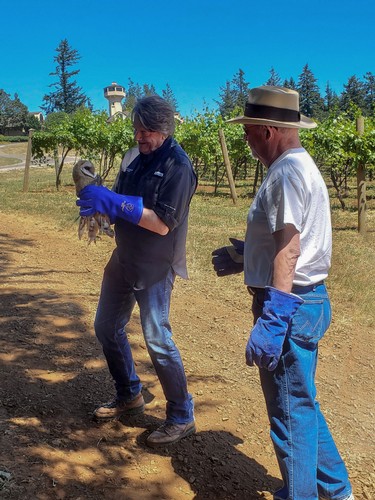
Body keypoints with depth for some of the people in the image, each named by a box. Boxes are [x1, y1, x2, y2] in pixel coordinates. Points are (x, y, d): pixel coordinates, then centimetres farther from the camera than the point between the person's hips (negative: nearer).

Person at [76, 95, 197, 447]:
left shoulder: (178, 166, -16)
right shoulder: (134, 157, 6)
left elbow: (162, 223, -23)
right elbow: (119, 206, 12)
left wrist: (112, 202, -25)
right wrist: (97, 203, -10)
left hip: (155, 268, -8)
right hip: (123, 259, 8)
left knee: (157, 340, -5)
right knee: (106, 328, 15)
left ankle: (182, 418, 13)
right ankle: (129, 396, 35)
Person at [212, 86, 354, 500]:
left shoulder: (288, 172, -17)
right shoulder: (299, 165, 14)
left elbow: (289, 251, -26)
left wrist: (271, 322, -28)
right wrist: (245, 256, 24)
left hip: (290, 306, -11)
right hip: (305, 300, 11)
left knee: (290, 411, 4)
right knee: (300, 403, 23)